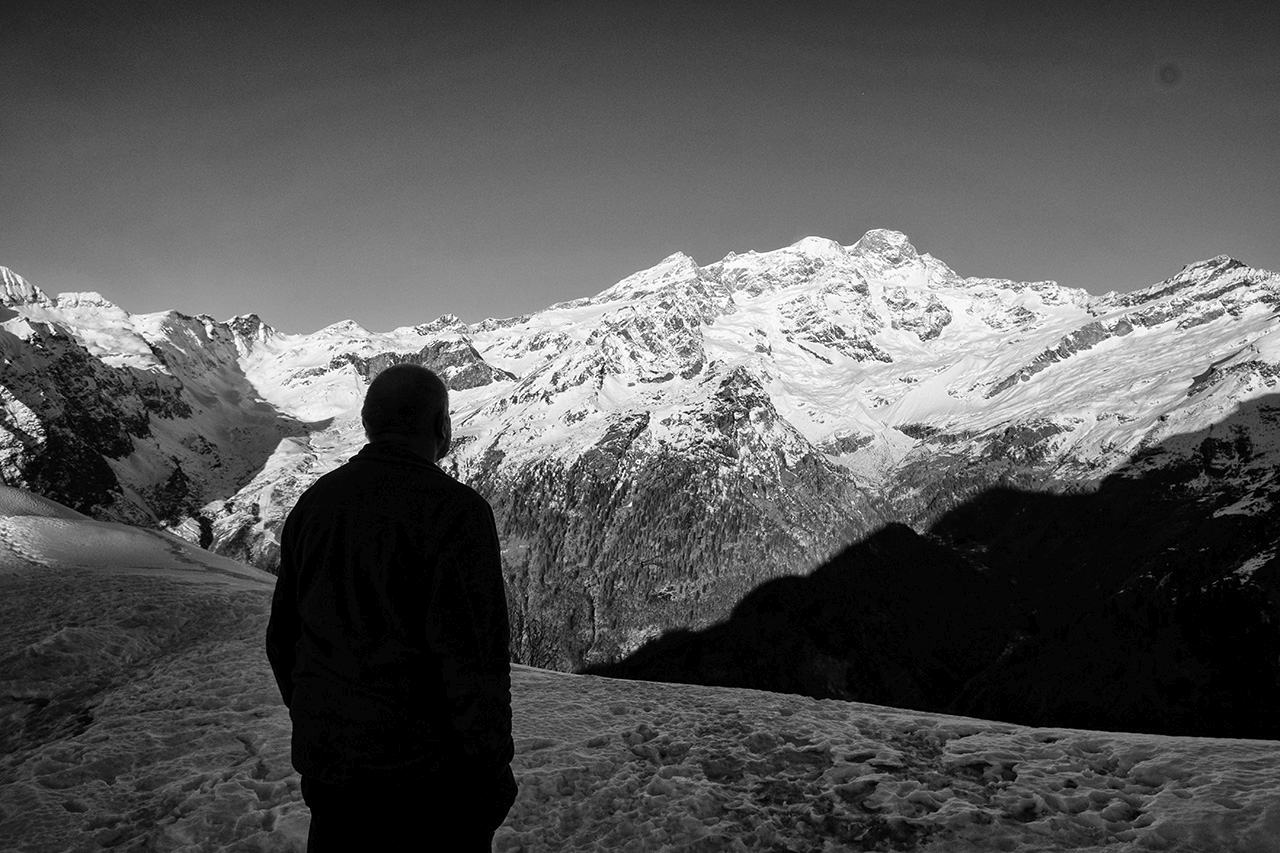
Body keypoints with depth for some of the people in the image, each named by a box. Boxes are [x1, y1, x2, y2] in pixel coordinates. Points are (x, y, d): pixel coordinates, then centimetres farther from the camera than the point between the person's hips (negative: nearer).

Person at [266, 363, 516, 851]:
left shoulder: (314, 503, 5)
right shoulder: (454, 509, -17)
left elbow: (283, 636, 13)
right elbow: (473, 654, -19)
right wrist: (492, 768, -8)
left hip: (325, 761, 7)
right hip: (422, 768, -6)